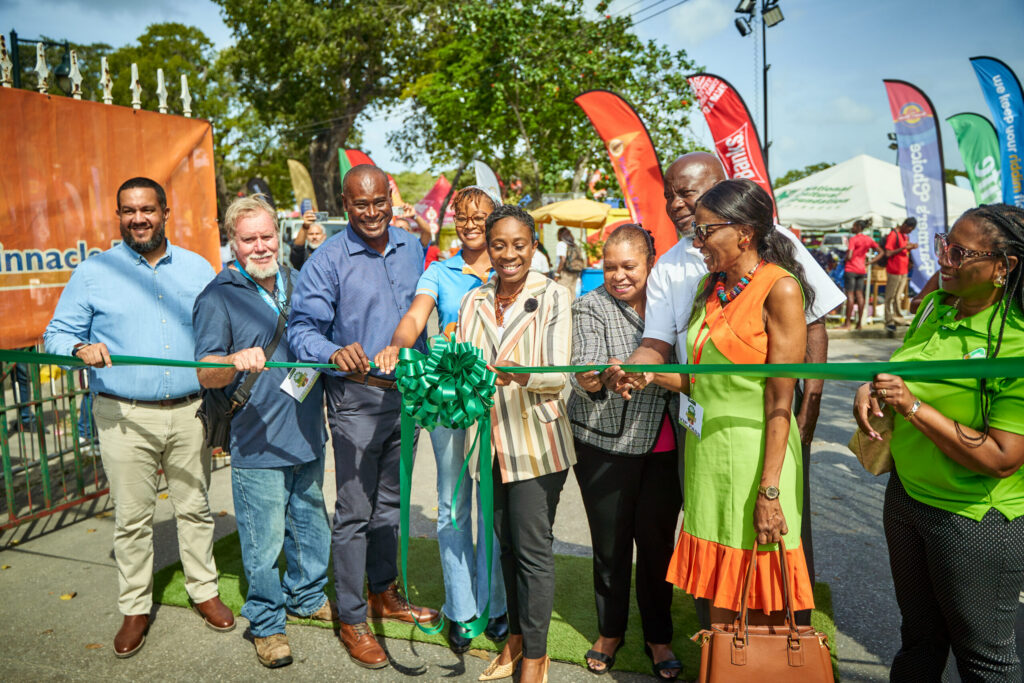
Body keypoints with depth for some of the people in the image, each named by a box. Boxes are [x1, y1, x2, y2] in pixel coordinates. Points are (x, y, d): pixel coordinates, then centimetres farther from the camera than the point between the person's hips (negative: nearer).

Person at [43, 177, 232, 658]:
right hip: (124, 418, -1)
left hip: (189, 412, 2)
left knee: (195, 508, 11)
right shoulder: (93, 272, 4)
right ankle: (135, 608, 22)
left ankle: (204, 590, 27)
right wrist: (82, 348, -19)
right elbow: (57, 334, 4)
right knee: (131, 517, 6)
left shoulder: (198, 268, 9)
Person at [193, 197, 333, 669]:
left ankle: (307, 597, 40)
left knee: (311, 525, 19)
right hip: (257, 443, -5)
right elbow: (206, 374, -15)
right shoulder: (217, 297, -6)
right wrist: (237, 360, -32)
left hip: (308, 435, 6)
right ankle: (266, 623, 22)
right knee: (263, 540, 2)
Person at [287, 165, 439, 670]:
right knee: (355, 511, 1)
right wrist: (334, 353, -35)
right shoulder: (328, 260, -10)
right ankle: (352, 619, 18)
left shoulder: (411, 248, 6)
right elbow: (301, 328, -14)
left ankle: (384, 593, 35)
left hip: (405, 392, 5)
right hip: (356, 397, -5)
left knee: (390, 501, 18)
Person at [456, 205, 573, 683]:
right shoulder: (473, 303, 8)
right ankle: (515, 636, 34)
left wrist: (520, 374, -34)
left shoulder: (552, 297, -5)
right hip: (490, 441, 5)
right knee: (505, 544, 16)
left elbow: (559, 375, -14)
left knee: (533, 549, 0)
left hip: (536, 442, -4)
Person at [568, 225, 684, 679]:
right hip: (605, 446, -1)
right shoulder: (590, 307, -2)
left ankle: (658, 637, 29)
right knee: (610, 544, 9)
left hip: (663, 447, 2)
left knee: (657, 543, 9)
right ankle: (610, 632, 31)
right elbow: (583, 370, -17)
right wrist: (589, 380, -38)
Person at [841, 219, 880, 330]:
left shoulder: (853, 239, -12)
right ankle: (859, 323, 8)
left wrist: (846, 255, 2)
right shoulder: (868, 240, 8)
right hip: (862, 270, 6)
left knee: (850, 294, -5)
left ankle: (847, 323, -5)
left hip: (851, 269, -6)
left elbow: (849, 256, -20)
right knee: (859, 295, 8)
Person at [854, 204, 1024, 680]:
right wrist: (871, 389, -4)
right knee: (919, 637, 24)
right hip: (906, 495, 7)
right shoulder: (935, 306, 0)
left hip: (975, 517, -6)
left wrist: (913, 407, -27)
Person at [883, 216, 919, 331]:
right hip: (894, 271, -8)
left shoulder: (906, 236, 17)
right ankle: (889, 322, 1)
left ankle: (898, 319, 16)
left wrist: (911, 248, 5)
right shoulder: (893, 235, -10)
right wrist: (904, 247, -20)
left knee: (898, 297, 12)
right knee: (890, 297, -2)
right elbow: (888, 253, -17)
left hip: (904, 271, 8)